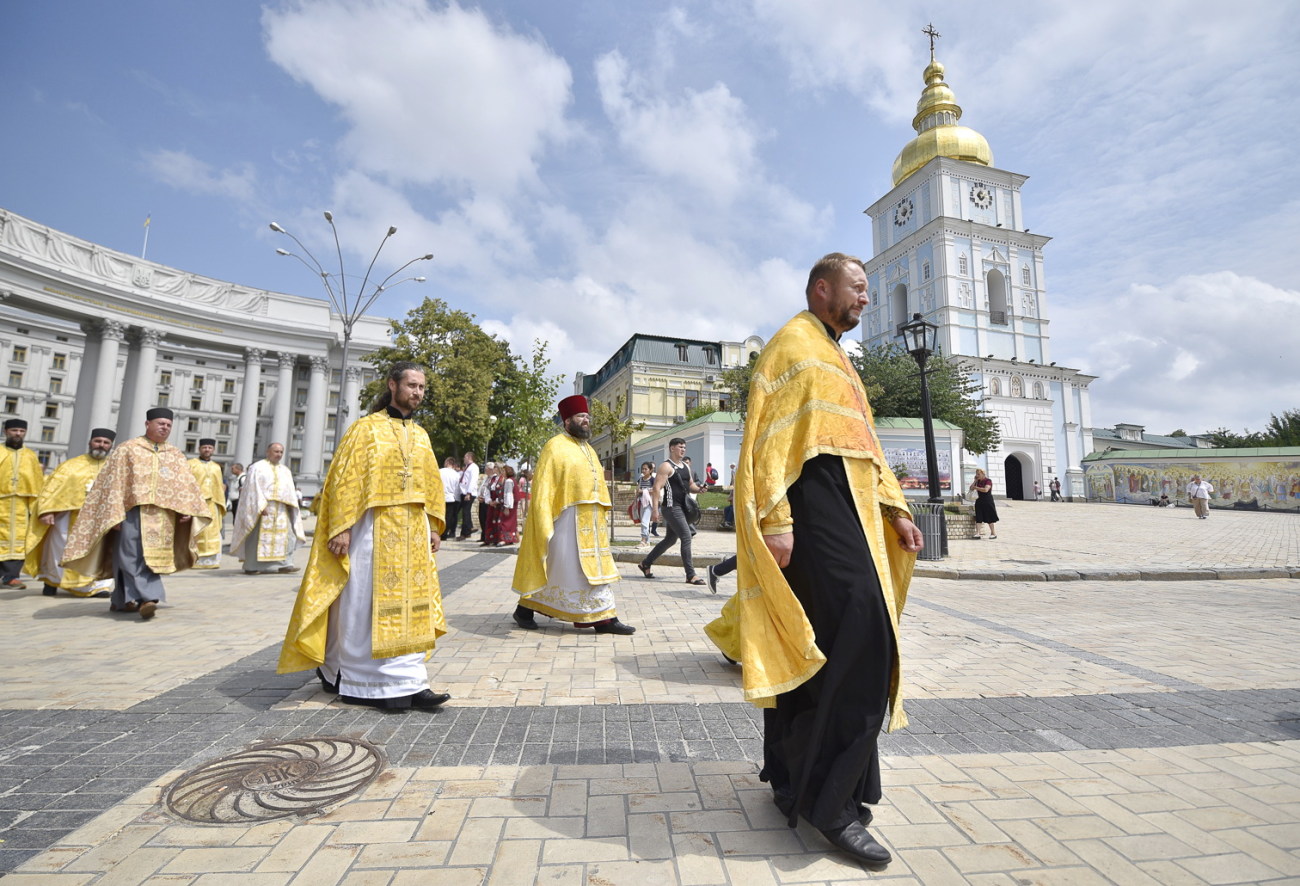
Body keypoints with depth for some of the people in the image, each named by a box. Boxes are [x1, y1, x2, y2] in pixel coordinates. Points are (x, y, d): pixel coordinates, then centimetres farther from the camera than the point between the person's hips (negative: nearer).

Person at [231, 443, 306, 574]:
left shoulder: (285, 470, 17)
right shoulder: (258, 467, -1)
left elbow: (290, 490, 14)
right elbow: (254, 488, -9)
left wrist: (291, 504, -2)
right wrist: (261, 505, -19)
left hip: (281, 510, 6)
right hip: (261, 508, -6)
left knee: (285, 536, 1)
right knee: (258, 536, -3)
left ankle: (284, 564, 5)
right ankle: (251, 567, 3)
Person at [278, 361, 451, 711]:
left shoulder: (421, 436, 14)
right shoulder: (366, 428, -3)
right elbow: (345, 480, -8)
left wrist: (434, 528, 10)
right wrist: (342, 528, -15)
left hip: (412, 531, 6)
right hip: (374, 528, -5)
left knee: (410, 605, 4)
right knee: (364, 604, 2)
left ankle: (408, 684, 10)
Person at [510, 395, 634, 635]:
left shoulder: (589, 450, 19)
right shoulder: (555, 446, -5)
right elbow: (542, 486, -10)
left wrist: (603, 516, 14)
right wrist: (545, 524, -17)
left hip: (591, 521, 8)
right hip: (567, 520, -7)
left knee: (594, 568, 7)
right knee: (567, 567, -1)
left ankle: (604, 619, 11)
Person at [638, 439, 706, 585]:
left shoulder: (686, 466, 17)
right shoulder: (666, 466, -9)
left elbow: (690, 485, 24)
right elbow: (657, 488, -16)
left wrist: (699, 488, 1)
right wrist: (655, 509, -24)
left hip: (681, 507, 9)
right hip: (671, 507, -9)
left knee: (671, 539, 15)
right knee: (686, 536, -13)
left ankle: (645, 564, 29)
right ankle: (691, 575, -8)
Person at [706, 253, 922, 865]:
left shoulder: (834, 357, 28)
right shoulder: (793, 343, -1)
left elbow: (864, 442, 26)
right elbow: (768, 434, -13)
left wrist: (894, 509, 17)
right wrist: (774, 520, -21)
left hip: (849, 506, 10)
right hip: (817, 502, -10)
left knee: (812, 647, 11)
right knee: (862, 638, -15)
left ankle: (793, 779, 23)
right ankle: (828, 797, -4)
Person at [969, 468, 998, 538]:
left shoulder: (988, 481, -7)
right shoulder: (978, 481, 11)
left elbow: (986, 489, -21)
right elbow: (971, 488, 6)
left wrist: (976, 487, -10)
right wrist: (975, 480, 0)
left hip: (987, 501, -6)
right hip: (979, 501, 6)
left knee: (990, 518, 1)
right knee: (978, 518, -1)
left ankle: (993, 533, 11)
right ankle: (978, 533, -2)